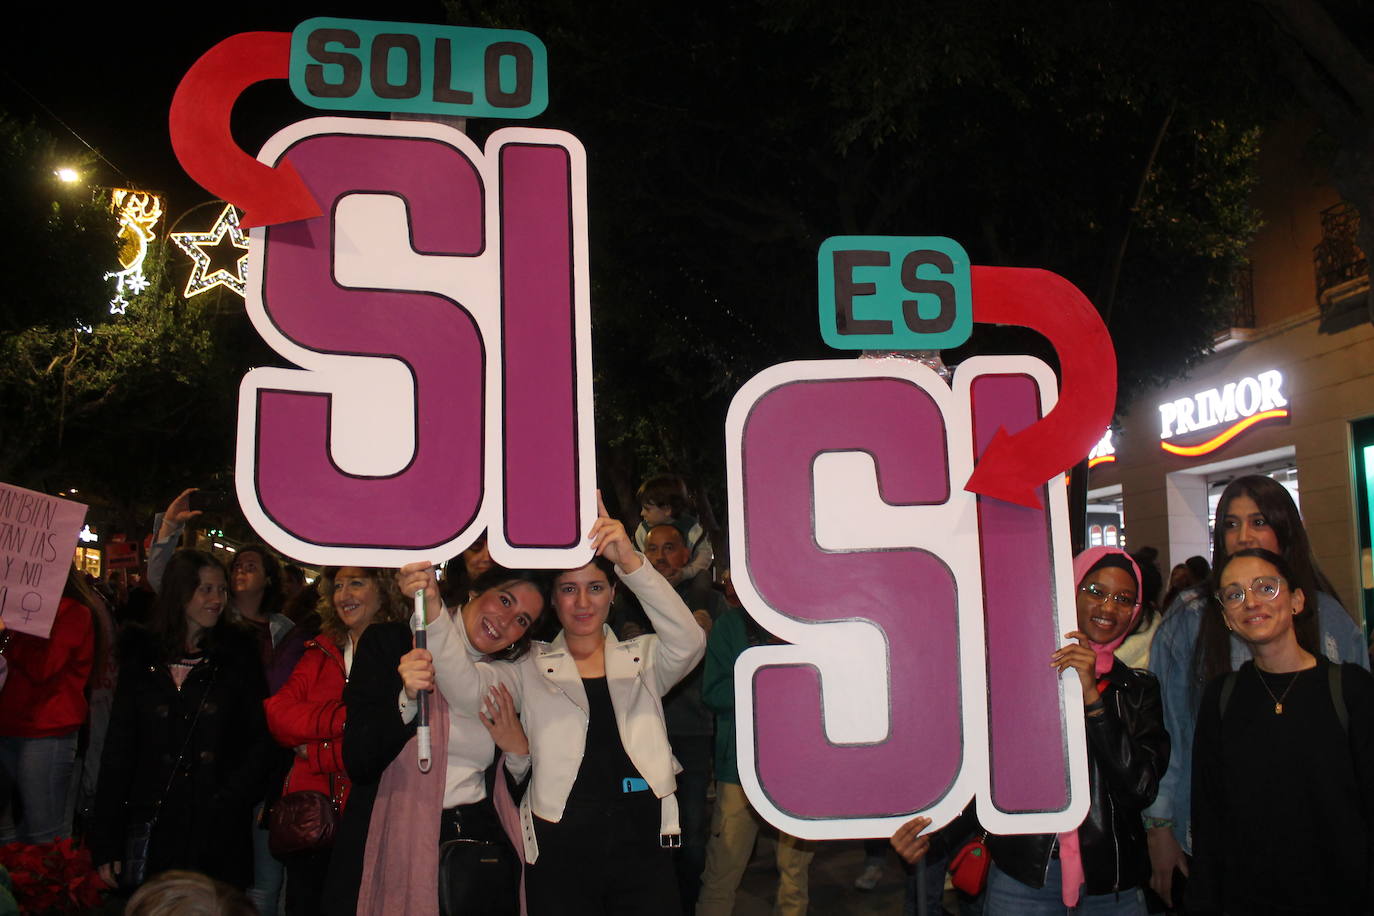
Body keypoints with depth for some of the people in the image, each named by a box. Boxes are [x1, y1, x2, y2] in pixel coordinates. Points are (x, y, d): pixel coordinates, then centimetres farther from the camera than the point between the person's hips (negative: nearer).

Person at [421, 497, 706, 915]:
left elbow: (688, 642, -10)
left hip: (642, 847, 1)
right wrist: (432, 607, -25)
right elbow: (465, 685, -9)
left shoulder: (642, 659, 11)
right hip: (561, 847, 0)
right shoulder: (531, 670, 9)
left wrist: (631, 562, -22)